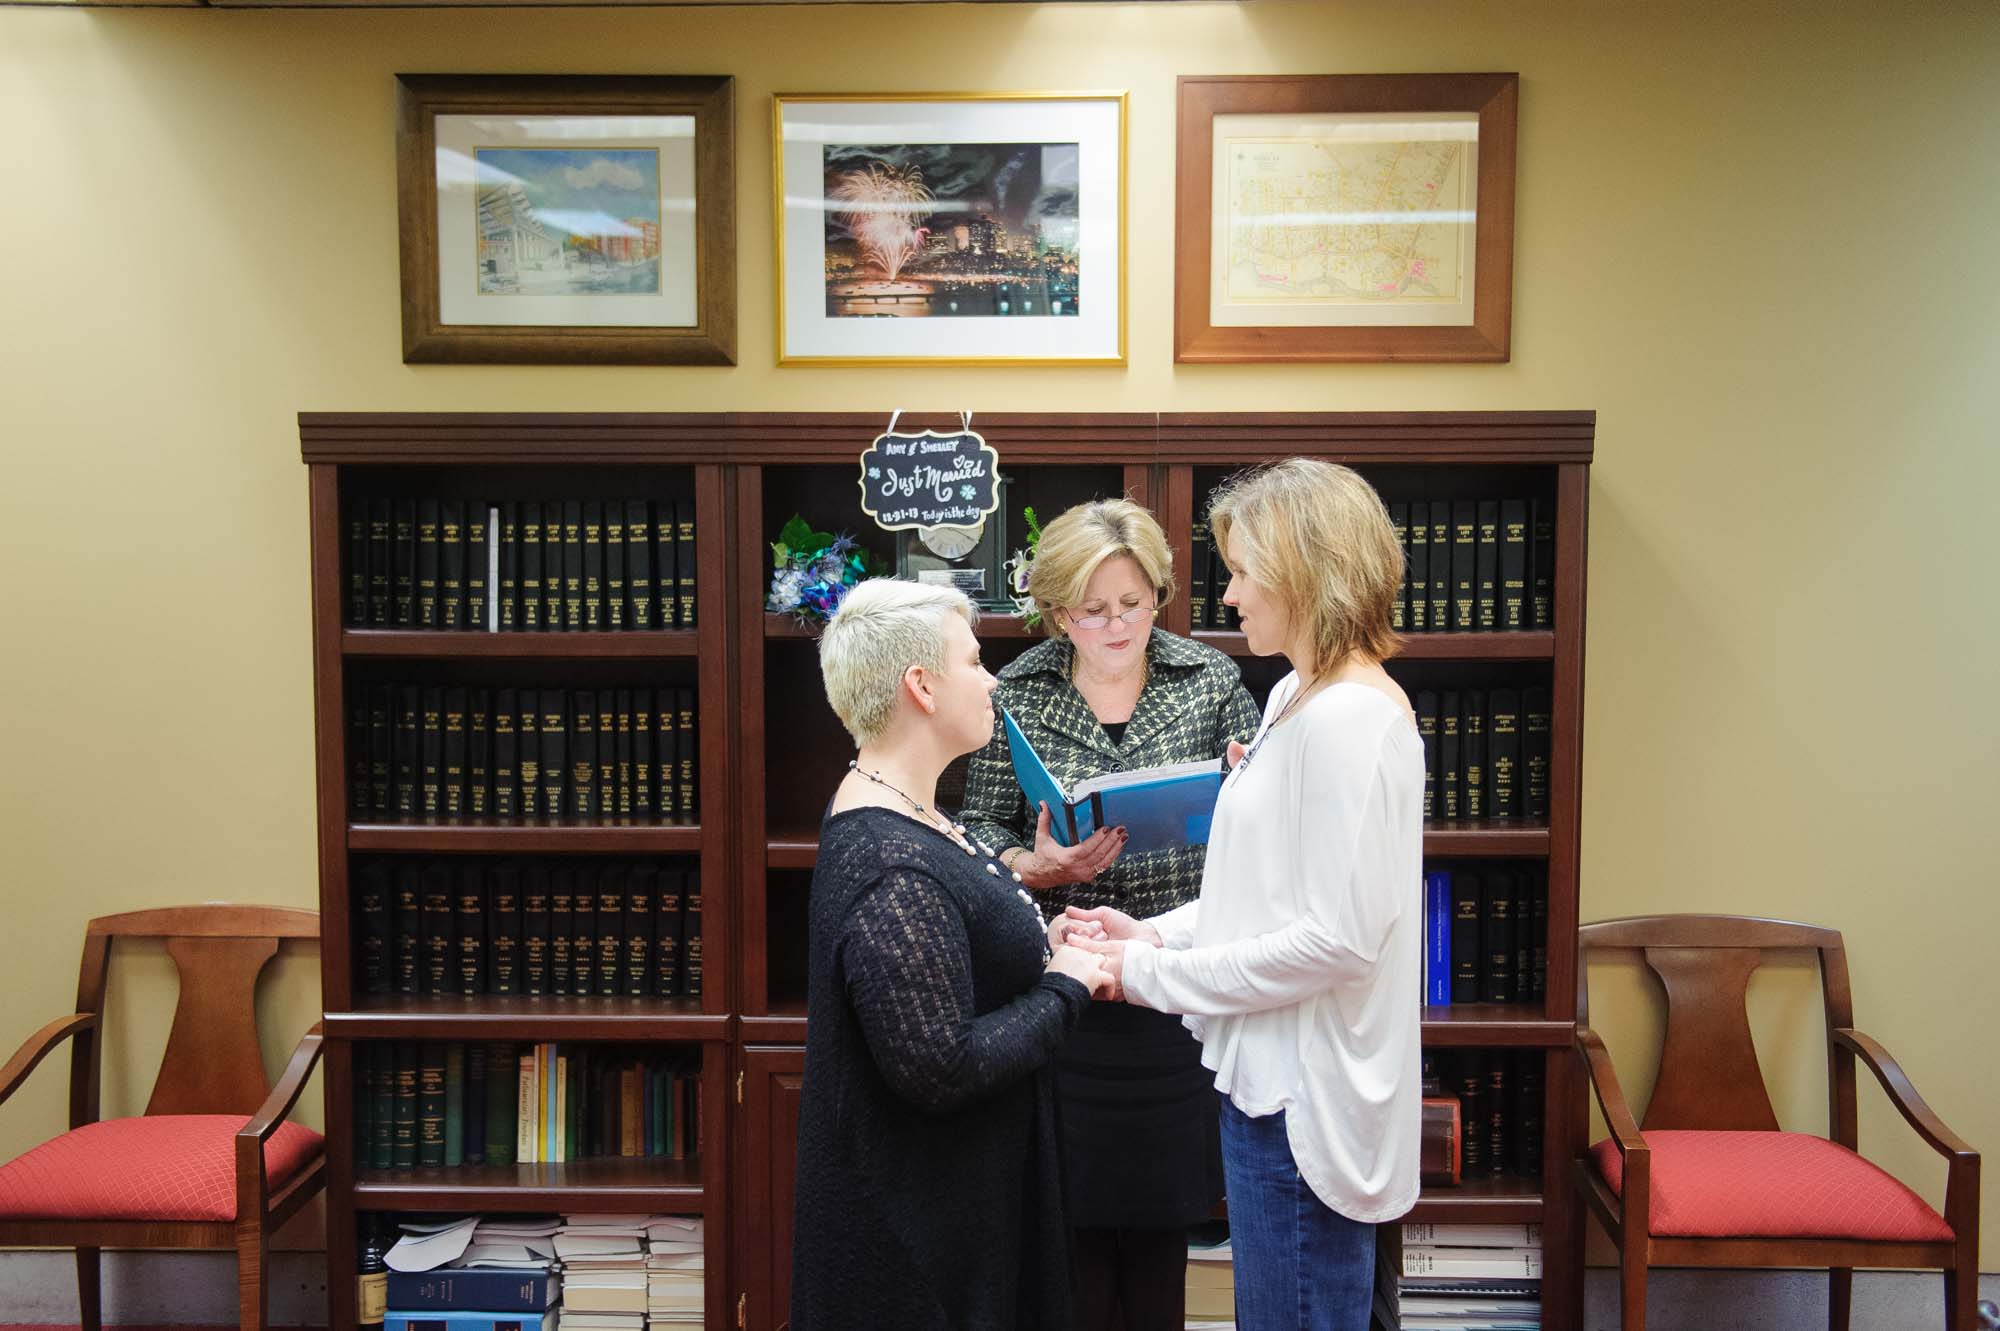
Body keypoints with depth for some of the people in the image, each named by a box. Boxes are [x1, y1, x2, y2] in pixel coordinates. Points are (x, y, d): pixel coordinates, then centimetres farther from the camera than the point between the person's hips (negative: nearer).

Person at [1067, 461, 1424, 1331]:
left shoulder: (1350, 718, -19)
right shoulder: (1294, 698, 13)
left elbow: (1337, 937, -23)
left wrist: (1152, 975, -15)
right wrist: (1158, 934, 4)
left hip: (1306, 1093, -10)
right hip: (1275, 1076, 10)